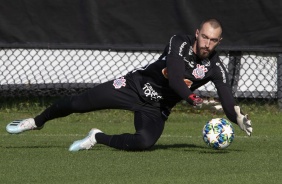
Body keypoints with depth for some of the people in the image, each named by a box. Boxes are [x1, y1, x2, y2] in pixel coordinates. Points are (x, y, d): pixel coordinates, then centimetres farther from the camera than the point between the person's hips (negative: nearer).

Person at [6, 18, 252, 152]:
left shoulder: (215, 68, -12)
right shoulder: (180, 42, -17)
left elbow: (228, 101, -21)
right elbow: (174, 78, -32)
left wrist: (239, 118, -43)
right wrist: (191, 98, -48)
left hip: (156, 109, 1)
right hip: (136, 85, -1)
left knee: (145, 142, -31)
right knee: (78, 104, -6)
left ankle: (98, 138, -4)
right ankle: (37, 122, 23)